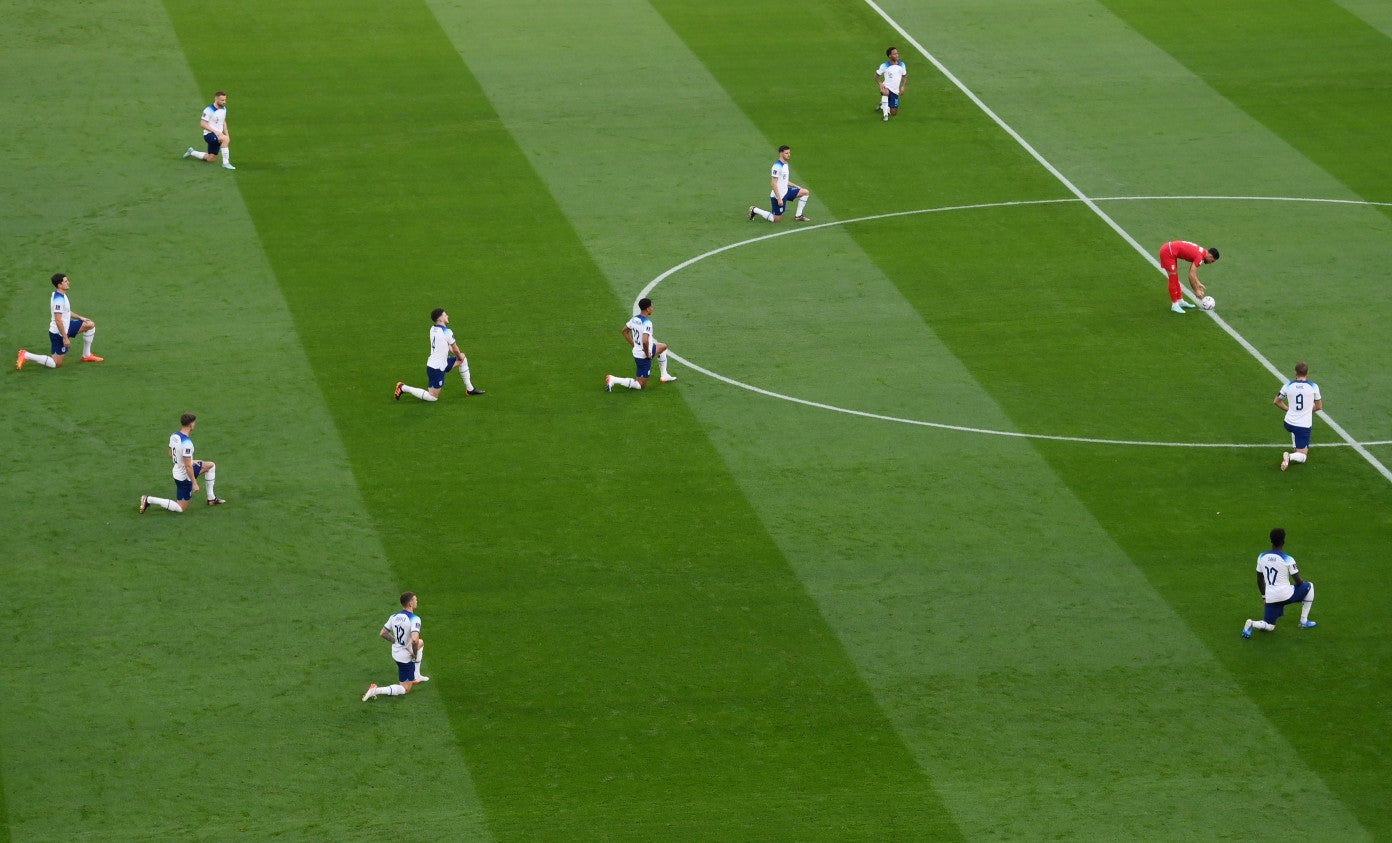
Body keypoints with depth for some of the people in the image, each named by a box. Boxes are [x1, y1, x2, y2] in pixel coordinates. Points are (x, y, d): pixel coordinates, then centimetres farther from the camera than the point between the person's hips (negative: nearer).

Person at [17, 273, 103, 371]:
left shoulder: (61, 295, 4)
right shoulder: (59, 300, -27)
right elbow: (58, 320, -29)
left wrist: (79, 317, 18)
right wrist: (65, 338, -26)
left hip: (66, 327, 10)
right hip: (58, 333, -10)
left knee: (90, 325, 12)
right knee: (56, 364, -4)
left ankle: (87, 356, 21)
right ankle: (25, 356, -1)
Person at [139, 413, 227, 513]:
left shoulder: (174, 436, -4)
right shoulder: (186, 443, -31)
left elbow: (171, 455, 11)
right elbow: (188, 466, -28)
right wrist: (194, 483, -19)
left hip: (177, 470, 9)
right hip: (184, 477, -9)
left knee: (211, 465, 18)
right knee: (181, 508, 5)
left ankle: (211, 499, 24)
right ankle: (149, 500, 1)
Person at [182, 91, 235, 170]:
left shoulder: (223, 109, 8)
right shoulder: (209, 110, -16)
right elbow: (203, 124, -18)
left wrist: (227, 134, 9)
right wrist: (215, 131, -26)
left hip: (218, 136, 8)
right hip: (209, 134, -8)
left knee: (210, 159, 11)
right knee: (225, 139, -35)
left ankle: (191, 152, 34)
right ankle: (225, 163, -29)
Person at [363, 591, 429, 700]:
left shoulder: (394, 617, -3)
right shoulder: (414, 619, -27)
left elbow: (383, 633, 5)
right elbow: (414, 639, -39)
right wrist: (415, 654, -20)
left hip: (396, 652, 8)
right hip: (406, 658, -8)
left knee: (421, 642, 34)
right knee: (405, 690, 4)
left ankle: (416, 676, 40)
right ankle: (376, 690, -14)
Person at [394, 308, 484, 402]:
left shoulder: (433, 329, 4)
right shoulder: (446, 332, -22)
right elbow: (455, 349, -7)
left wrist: (459, 355, 10)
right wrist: (460, 356, 14)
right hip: (437, 368, -9)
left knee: (463, 359, 21)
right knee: (433, 397, -1)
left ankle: (470, 390, 29)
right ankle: (403, 388, 2)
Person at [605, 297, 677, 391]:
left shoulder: (635, 318, -1)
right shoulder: (647, 323, -27)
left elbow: (625, 331, 14)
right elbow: (645, 341, -39)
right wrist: (647, 354, -22)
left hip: (636, 351, 9)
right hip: (644, 356, -9)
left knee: (663, 347, 28)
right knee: (640, 385, 1)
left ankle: (664, 376, 33)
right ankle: (613, 380, -10)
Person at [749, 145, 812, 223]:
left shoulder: (785, 164, 10)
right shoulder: (777, 166, -20)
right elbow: (773, 183, -23)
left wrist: (796, 187, 16)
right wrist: (779, 198, -25)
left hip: (786, 191, 9)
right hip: (778, 195, -9)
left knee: (806, 192, 3)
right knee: (776, 219, -3)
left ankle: (798, 216, 9)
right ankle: (754, 210, 13)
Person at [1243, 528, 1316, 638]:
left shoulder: (1262, 557, 4)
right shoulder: (1287, 559, -11)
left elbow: (1259, 580, 13)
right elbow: (1298, 582, -5)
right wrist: (1303, 583, 19)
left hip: (1270, 598, 4)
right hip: (1286, 595, -4)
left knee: (1269, 626, 17)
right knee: (1309, 586, 21)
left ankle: (1251, 624, -16)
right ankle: (1304, 621, 21)